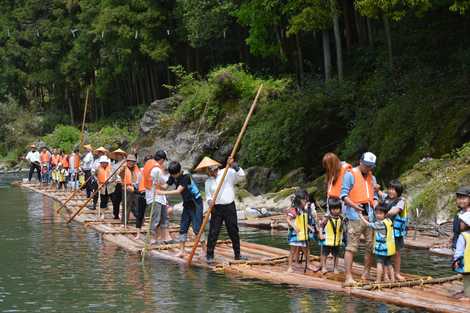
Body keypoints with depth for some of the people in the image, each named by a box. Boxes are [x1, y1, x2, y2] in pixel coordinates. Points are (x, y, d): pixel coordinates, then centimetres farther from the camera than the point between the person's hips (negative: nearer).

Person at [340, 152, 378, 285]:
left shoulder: (371, 177, 20)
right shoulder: (350, 175, -1)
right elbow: (343, 195, -6)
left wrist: (376, 206, 2)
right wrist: (354, 205, -21)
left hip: (370, 216, 7)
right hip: (355, 216, -7)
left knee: (371, 246, 7)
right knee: (351, 247, -9)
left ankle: (366, 274, 19)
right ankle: (348, 277, -11)